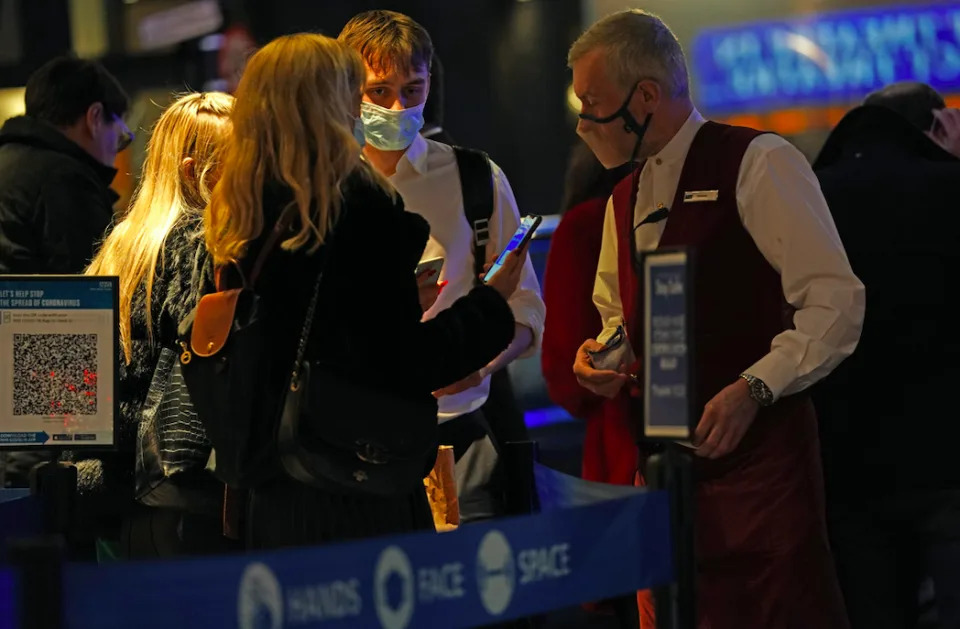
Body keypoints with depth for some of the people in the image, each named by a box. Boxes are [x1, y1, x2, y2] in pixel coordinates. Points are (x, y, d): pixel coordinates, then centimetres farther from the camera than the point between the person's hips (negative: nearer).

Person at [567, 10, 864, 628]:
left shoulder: (756, 165, -7)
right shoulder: (626, 196, 18)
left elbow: (835, 303, -12)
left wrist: (753, 390, -20)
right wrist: (602, 355, 7)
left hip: (759, 455, -7)